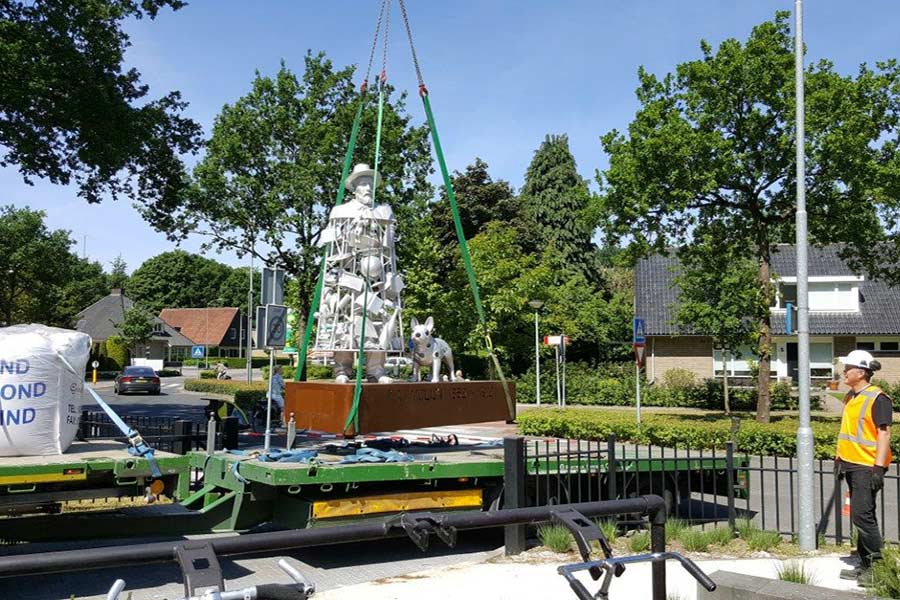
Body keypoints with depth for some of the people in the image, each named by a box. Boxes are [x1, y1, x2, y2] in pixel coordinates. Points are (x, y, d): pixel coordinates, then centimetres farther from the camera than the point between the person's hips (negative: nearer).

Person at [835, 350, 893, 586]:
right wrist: (839, 458, 20)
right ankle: (865, 566, 22)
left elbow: (884, 434, -17)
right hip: (851, 465, 9)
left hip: (867, 467, -9)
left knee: (861, 516, -10)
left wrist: (879, 468, -21)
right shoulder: (850, 397, 14)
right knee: (861, 517, 14)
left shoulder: (878, 399, -13)